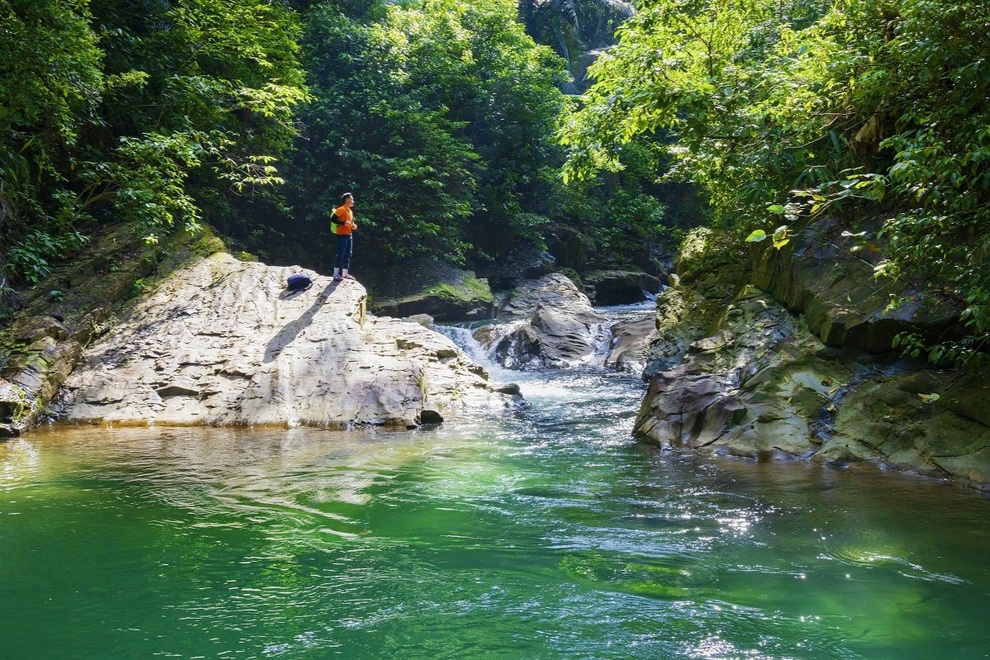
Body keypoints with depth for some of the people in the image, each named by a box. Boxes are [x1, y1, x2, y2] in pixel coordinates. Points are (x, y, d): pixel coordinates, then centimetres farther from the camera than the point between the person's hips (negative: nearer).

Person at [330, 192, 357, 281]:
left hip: (349, 235, 9)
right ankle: (336, 275, -9)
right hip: (342, 235, -9)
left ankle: (344, 274, 16)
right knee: (340, 255, -10)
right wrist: (343, 223, -22)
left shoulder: (350, 211, 17)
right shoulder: (341, 209, -10)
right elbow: (332, 219, -17)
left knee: (347, 255, 10)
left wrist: (353, 226, 6)